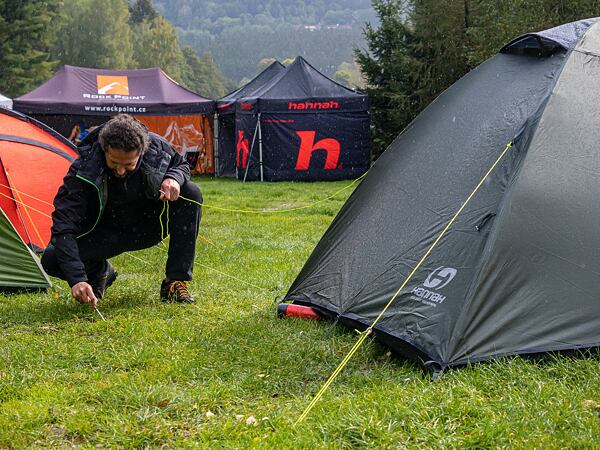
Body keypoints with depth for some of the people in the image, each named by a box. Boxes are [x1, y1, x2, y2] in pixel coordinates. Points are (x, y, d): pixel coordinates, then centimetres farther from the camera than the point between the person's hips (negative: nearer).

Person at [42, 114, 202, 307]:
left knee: (191, 193, -23)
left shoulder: (157, 147, -23)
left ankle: (175, 282, -16)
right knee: (52, 259, -28)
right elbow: (64, 225, -34)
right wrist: (77, 279, -46)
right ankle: (100, 272, 9)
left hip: (148, 225, 2)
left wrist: (174, 178, -26)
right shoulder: (84, 170, -32)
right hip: (104, 232, -2)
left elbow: (180, 164, 2)